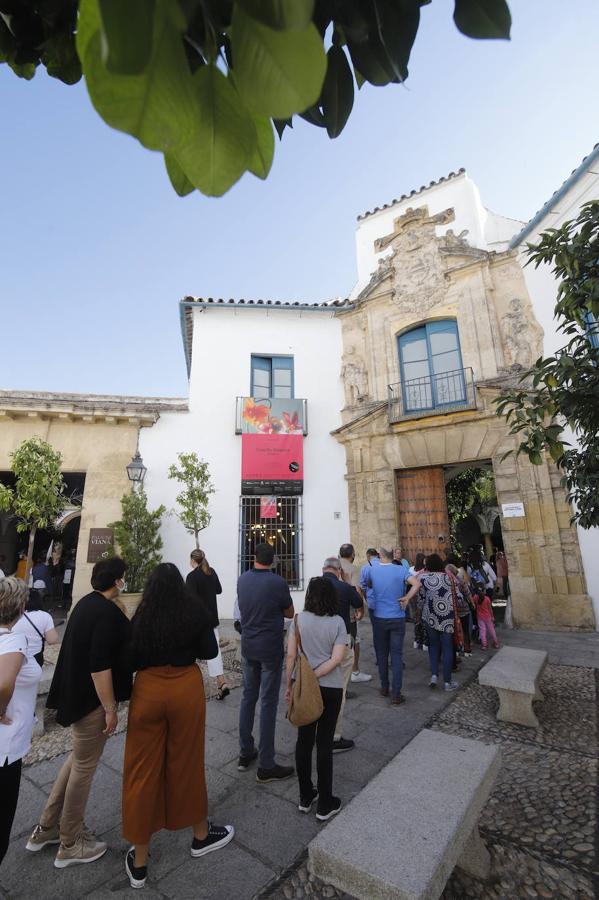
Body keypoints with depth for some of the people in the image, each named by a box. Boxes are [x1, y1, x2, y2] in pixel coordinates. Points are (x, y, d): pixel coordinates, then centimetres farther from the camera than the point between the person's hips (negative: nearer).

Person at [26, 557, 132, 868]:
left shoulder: (87, 602, 2)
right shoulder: (106, 612, -27)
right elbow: (100, 666, -27)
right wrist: (110, 708, -18)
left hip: (76, 691, 9)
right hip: (92, 699, -9)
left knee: (79, 758, 27)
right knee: (84, 766, 11)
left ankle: (46, 828, 41)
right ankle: (70, 845, 31)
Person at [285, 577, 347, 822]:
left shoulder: (299, 619, -9)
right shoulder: (338, 622, -10)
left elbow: (291, 655, -6)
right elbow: (337, 658, -18)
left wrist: (290, 684, 4)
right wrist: (315, 676, -13)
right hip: (330, 688, -1)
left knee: (304, 740, 17)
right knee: (324, 744, 12)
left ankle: (305, 797, 33)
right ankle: (325, 804, 25)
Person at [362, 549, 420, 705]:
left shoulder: (372, 570, -4)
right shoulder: (400, 570, -11)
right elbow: (417, 584, -22)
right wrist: (407, 598, -13)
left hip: (380, 618, 2)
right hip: (397, 618, -1)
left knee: (382, 653, 16)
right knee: (397, 655, 5)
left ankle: (384, 688, 28)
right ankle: (396, 694, 6)